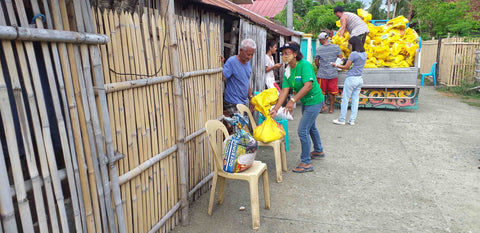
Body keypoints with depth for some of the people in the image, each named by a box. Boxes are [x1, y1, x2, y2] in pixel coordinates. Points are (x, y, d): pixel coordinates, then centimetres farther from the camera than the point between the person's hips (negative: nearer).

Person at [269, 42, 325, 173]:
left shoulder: (304, 65, -23)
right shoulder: (288, 71, 0)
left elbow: (308, 86, -33)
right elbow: (284, 91, -7)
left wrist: (293, 100, -37)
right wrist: (275, 108, -16)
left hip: (314, 101, -9)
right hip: (305, 102, 9)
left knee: (302, 130, -11)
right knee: (310, 127, 25)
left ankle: (306, 163, 2)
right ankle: (318, 151, 49)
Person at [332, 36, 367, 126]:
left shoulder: (354, 54, -14)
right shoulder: (364, 54, 9)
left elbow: (346, 67, -9)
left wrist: (335, 65, 3)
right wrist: (347, 60, 14)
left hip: (351, 79, -8)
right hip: (359, 79, 8)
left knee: (345, 99, 1)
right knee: (355, 99, 9)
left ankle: (341, 120, 7)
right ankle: (352, 120, 12)